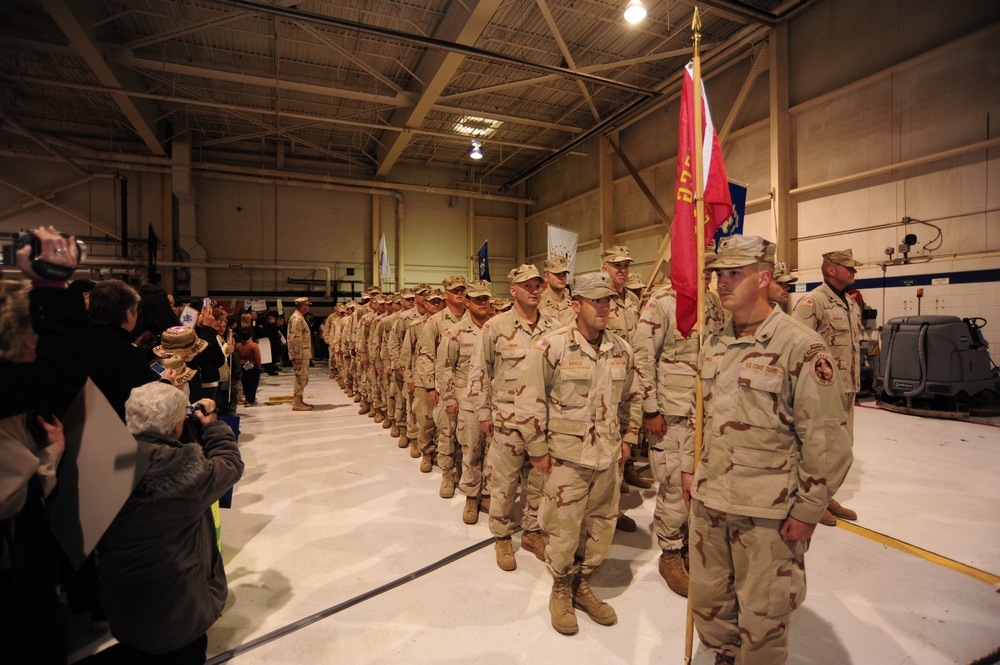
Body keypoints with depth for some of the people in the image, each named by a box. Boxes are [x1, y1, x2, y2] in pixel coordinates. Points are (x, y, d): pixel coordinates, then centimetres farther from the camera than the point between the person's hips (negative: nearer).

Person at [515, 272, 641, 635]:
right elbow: (528, 400, -11)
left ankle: (582, 587, 40)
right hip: (566, 456, -5)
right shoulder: (550, 346, -13)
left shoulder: (621, 350, 4)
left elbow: (631, 398, 18)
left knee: (601, 527, 16)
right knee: (563, 529, 7)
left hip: (609, 456, 5)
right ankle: (561, 592, 34)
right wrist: (537, 449, -9)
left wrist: (628, 437, 12)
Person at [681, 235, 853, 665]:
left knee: (762, 618, 11)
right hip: (708, 502, 6)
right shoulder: (714, 344, 6)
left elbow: (829, 439, -13)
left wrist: (808, 510, -11)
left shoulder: (800, 347, -14)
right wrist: (689, 466, 13)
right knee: (707, 600, 22)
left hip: (769, 515, -6)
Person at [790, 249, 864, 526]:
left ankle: (826, 495, 32)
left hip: (847, 387, 9)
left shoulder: (852, 304, 15)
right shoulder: (812, 302, -14)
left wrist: (855, 382, 21)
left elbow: (855, 343, 22)